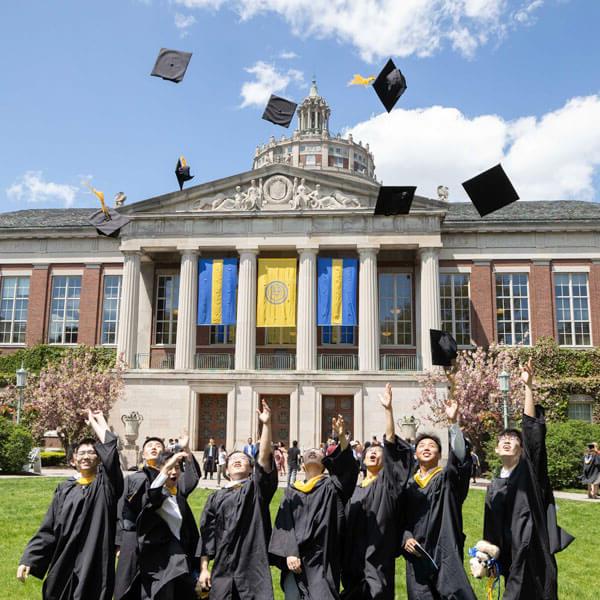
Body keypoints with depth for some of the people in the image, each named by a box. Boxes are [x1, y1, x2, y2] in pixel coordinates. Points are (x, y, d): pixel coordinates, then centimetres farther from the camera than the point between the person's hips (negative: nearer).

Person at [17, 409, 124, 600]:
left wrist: (98, 423, -9)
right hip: (64, 566, 3)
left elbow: (111, 452, -17)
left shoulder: (105, 484, 0)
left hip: (94, 564, -3)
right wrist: (28, 559, -1)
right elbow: (48, 529, 8)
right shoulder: (64, 490, 9)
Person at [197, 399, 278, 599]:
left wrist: (266, 424, -18)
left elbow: (264, 457, -8)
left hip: (254, 567, -2)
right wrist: (204, 569, 2)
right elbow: (206, 534, 11)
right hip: (223, 570, 2)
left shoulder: (257, 488, 8)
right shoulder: (216, 498, 15)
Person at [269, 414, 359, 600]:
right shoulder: (292, 491, 13)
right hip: (296, 560, 2)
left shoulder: (331, 487, 7)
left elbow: (347, 467, -12)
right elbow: (285, 524, 5)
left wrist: (342, 438, -28)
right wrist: (290, 553, -11)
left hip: (322, 561, -2)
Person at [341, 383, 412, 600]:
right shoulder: (356, 489, 17)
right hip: (355, 557, 5)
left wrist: (388, 409, -21)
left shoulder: (387, 481, 1)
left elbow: (391, 443, -12)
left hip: (378, 556, -5)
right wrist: (343, 560, 12)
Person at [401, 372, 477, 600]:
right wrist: (405, 538, -7)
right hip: (417, 556, 3)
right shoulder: (409, 485, 14)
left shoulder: (448, 478, 5)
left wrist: (453, 422, -24)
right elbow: (400, 519, 15)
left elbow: (461, 457, -15)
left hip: (446, 554, -3)